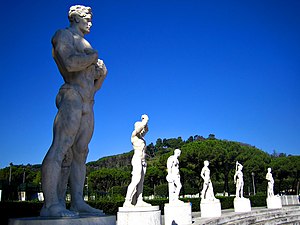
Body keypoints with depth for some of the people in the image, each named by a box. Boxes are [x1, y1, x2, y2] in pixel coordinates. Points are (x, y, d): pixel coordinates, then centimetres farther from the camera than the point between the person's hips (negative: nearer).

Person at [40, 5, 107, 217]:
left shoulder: (85, 45, 29)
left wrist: (102, 72, 7)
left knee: (79, 153, 2)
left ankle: (78, 202, 2)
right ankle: (51, 204, -21)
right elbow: (70, 63, -17)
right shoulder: (63, 35, 5)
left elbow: (95, 85, 27)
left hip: (87, 104, 9)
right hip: (72, 97, -9)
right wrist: (93, 56, 0)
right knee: (61, 148, -17)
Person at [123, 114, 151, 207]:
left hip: (143, 161, 9)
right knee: (135, 181, -17)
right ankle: (127, 202, -20)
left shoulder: (140, 136, 19)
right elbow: (141, 126, -19)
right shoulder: (134, 134, -3)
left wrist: (145, 121, 23)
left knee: (141, 181, 1)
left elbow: (146, 129, 37)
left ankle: (139, 201, -3)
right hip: (137, 159, -9)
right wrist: (145, 119, -2)